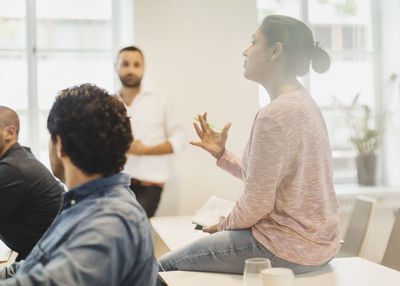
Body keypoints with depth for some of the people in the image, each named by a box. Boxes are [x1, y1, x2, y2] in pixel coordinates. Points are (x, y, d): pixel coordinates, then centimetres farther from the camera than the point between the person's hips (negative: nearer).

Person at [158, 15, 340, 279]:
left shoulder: (274, 115, -22)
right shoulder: (304, 103, 9)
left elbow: (257, 203, -20)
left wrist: (224, 226, -2)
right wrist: (222, 154, 10)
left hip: (289, 250, -10)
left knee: (164, 267, 0)